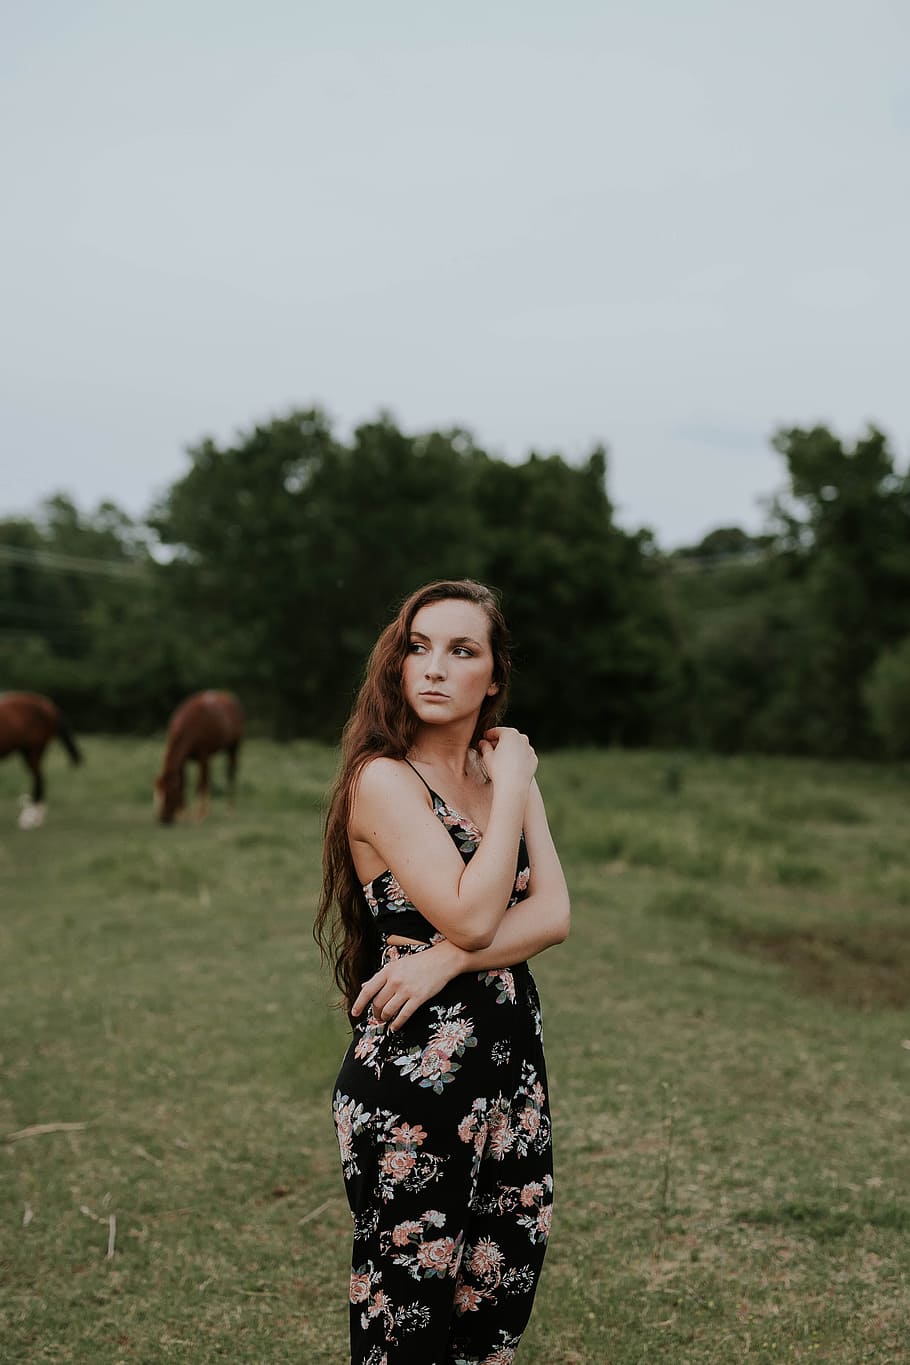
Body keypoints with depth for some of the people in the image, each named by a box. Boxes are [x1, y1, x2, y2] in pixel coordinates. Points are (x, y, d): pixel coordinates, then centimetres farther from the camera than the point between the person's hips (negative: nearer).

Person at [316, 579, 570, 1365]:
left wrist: (447, 960, -17)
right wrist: (513, 785, -14)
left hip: (513, 1063, 6)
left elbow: (554, 915, -2)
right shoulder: (383, 778, -12)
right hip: (414, 1073, -6)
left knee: (507, 1287, 15)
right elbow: (471, 916, -21)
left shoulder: (509, 768, 8)